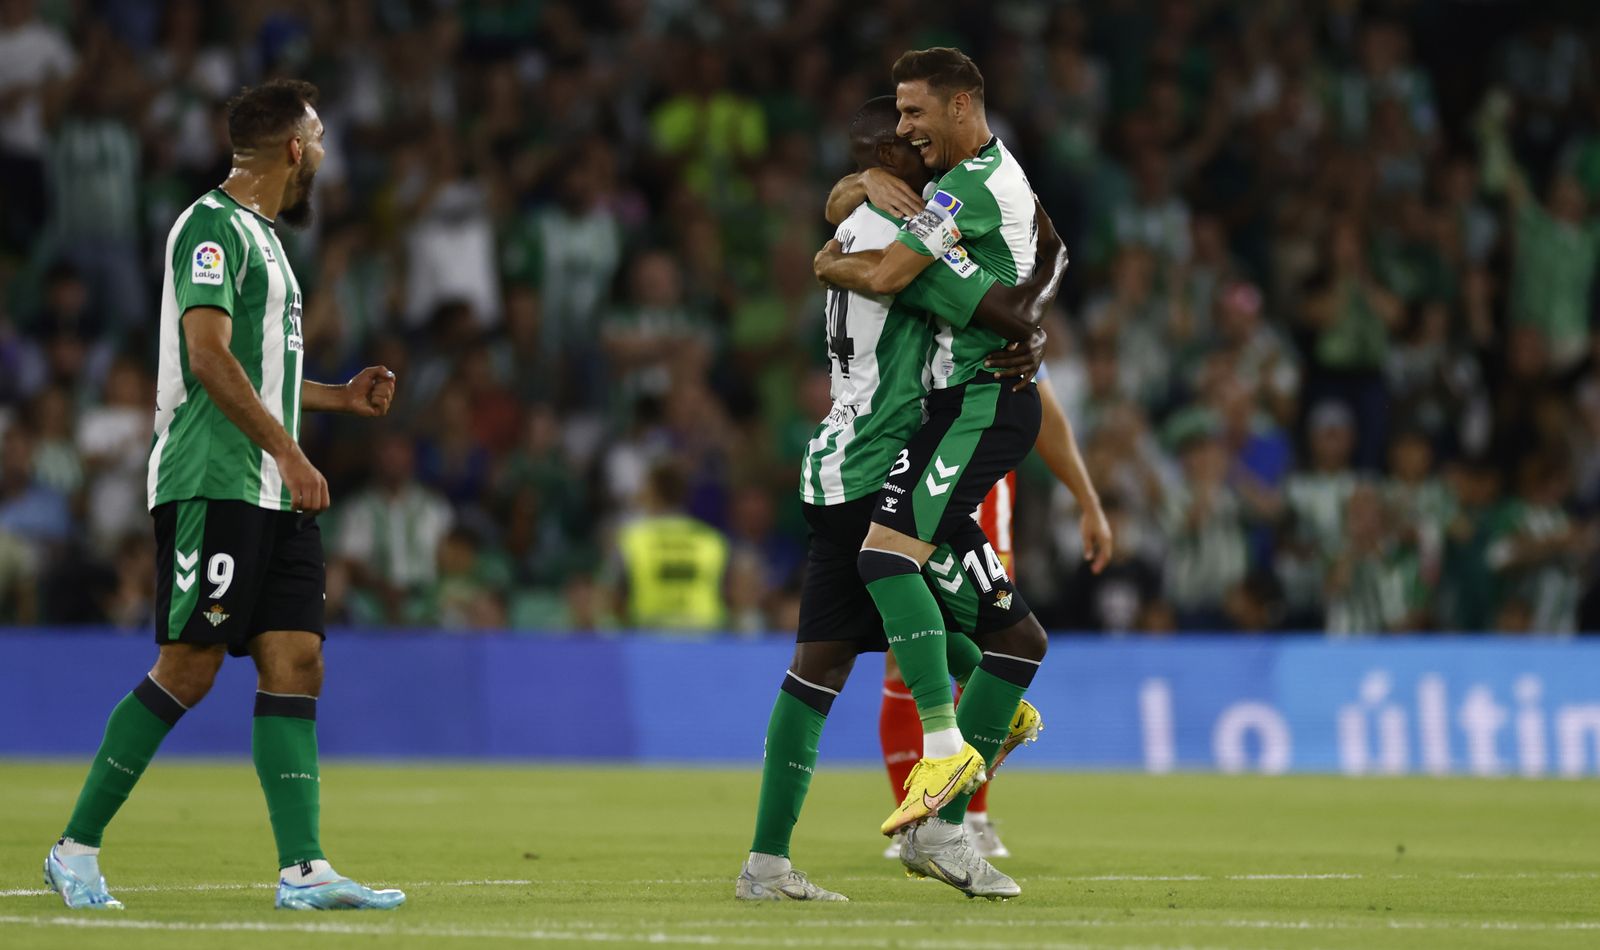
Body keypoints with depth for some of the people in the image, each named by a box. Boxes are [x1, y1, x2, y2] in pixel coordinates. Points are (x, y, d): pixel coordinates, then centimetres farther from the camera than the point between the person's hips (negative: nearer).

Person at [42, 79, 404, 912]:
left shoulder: (260, 236, 21)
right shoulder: (212, 227, -9)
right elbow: (208, 356, -20)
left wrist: (339, 398, 24)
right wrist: (290, 454, -22)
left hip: (273, 497, 9)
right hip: (212, 484, -9)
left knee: (295, 665, 0)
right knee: (188, 668, -10)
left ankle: (304, 869, -5)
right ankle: (76, 849, 0)